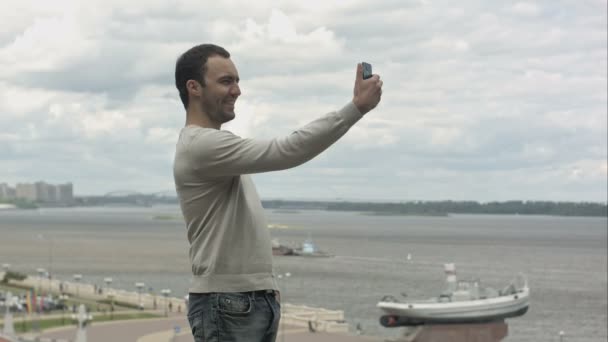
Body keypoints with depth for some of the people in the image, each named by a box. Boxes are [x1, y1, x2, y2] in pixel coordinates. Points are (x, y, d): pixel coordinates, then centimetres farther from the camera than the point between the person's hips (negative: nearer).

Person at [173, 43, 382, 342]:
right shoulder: (201, 146, -18)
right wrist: (357, 106, -26)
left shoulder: (212, 145, 19)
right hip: (227, 305, -11)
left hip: (253, 300, 11)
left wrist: (264, 285, 22)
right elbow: (286, 152, -27)